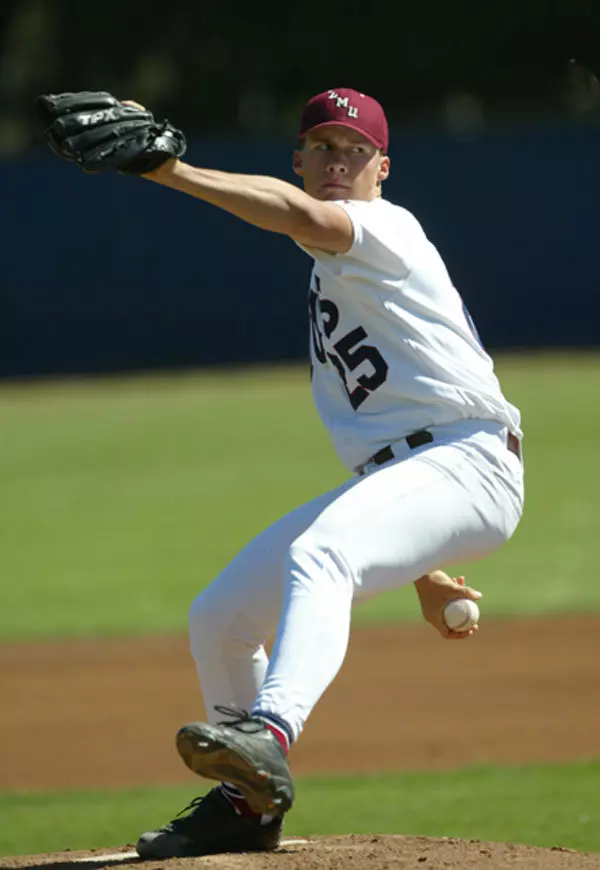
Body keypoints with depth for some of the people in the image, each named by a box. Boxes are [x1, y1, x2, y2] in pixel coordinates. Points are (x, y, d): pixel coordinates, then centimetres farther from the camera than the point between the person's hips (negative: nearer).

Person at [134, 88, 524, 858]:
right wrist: (420, 570, 26)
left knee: (317, 556, -37)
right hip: (385, 481, 9)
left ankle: (269, 737, -58)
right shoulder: (334, 270, 24)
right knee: (217, 619, 10)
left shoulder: (384, 229, -3)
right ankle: (247, 804, 24)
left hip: (468, 463, -9)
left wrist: (173, 172, -37)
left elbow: (304, 217, -29)